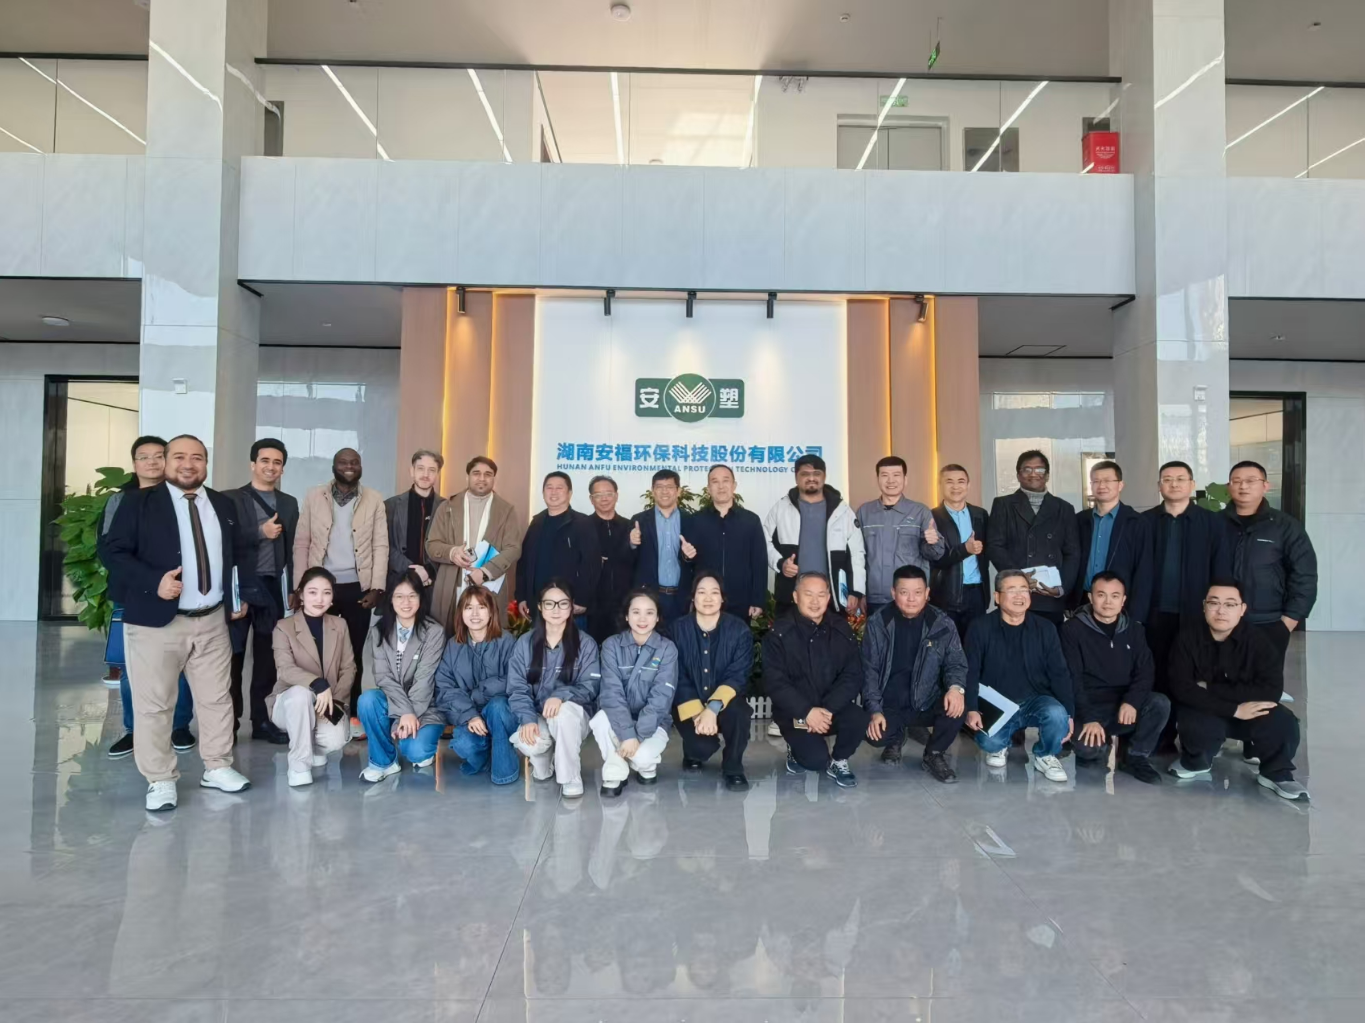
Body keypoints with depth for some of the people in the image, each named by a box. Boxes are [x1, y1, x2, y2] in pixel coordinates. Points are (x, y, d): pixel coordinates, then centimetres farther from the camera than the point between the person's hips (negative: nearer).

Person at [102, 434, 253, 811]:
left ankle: (217, 768, 25)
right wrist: (154, 582, -21)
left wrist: (242, 595, 8)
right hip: (155, 621, -4)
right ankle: (160, 781, 15)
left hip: (213, 620, 4)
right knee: (154, 705, 3)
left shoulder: (224, 505, 11)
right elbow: (114, 552, -8)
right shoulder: (138, 502, -2)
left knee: (217, 698, 11)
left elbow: (242, 552, 19)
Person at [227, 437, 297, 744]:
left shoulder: (289, 503, 13)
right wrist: (260, 532, -16)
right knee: (233, 655, 4)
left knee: (267, 656, 7)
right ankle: (229, 723, 13)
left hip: (272, 587, 3)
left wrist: (291, 590, 7)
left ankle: (261, 720, 17)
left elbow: (290, 550, 11)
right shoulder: (231, 499, 1)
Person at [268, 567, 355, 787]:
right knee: (301, 693, -38)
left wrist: (336, 701, -16)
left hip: (328, 703, 2)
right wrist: (318, 684, -41)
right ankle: (299, 763, -21)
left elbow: (348, 668, 0)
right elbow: (285, 669, -23)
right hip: (290, 702, -2)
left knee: (336, 739, -28)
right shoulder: (284, 627, -9)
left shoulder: (340, 625, 3)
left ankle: (313, 746, 12)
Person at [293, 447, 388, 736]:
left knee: (354, 652, 7)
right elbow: (301, 543, 4)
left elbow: (380, 546, 1)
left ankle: (352, 714, 15)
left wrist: (377, 587, -6)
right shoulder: (314, 496, 5)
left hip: (357, 587, 0)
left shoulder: (374, 500, 4)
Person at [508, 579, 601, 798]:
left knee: (564, 710, -37)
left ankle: (570, 777, -16)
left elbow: (590, 687, -10)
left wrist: (562, 695, -31)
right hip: (536, 716, 2)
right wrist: (528, 719, -23)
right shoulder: (525, 643, 1)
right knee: (528, 744, -33)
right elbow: (517, 688, -5)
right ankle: (545, 763, 8)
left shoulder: (585, 643, -4)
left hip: (572, 715, -1)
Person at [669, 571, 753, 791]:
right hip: (688, 704, 0)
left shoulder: (739, 629, -8)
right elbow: (677, 678, -9)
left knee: (738, 712, -35)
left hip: (725, 701, 0)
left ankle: (733, 767, -6)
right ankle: (694, 753, 15)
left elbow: (737, 676, -15)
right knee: (701, 745, -26)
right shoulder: (678, 629, -6)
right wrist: (696, 713, -23)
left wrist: (713, 708, -30)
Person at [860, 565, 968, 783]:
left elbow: (956, 663, 0)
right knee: (874, 734, -29)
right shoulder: (877, 623, -5)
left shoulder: (943, 624, -4)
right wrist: (874, 710, -14)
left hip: (928, 703, 1)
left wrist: (956, 687, -25)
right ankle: (896, 737, 13)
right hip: (889, 705, 0)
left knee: (957, 705, -30)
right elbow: (869, 670, -3)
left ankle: (934, 754, 1)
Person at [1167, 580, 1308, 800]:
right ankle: (1195, 763, 4)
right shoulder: (1188, 637, -15)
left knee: (1284, 723, -29)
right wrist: (1234, 709, -30)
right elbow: (1182, 688, -22)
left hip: (1249, 711, 1)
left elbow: (1272, 690, -24)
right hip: (1203, 711, -1)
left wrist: (1211, 689, -26)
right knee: (1198, 728, -35)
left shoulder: (1258, 640, -14)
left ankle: (1275, 773, 3)